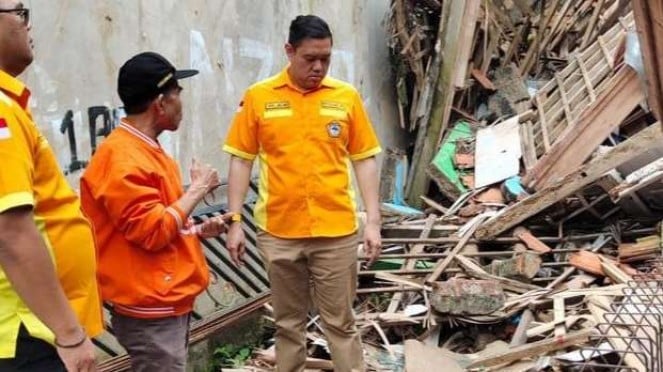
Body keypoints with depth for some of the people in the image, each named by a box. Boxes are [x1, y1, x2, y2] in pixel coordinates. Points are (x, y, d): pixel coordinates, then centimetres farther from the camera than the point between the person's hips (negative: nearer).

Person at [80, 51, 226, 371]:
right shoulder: (122, 159, -19)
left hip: (169, 304, 10)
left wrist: (197, 230, 9)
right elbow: (153, 231, -23)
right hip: (151, 312, -10)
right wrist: (197, 188, -13)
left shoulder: (146, 151, 14)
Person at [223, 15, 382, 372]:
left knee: (341, 322, 9)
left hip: (337, 231, 0)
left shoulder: (346, 97, 1)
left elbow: (365, 160, 4)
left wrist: (373, 221, 0)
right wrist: (234, 221, -1)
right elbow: (241, 160, 3)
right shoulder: (258, 97, -1)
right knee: (288, 322, 14)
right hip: (279, 232, 0)